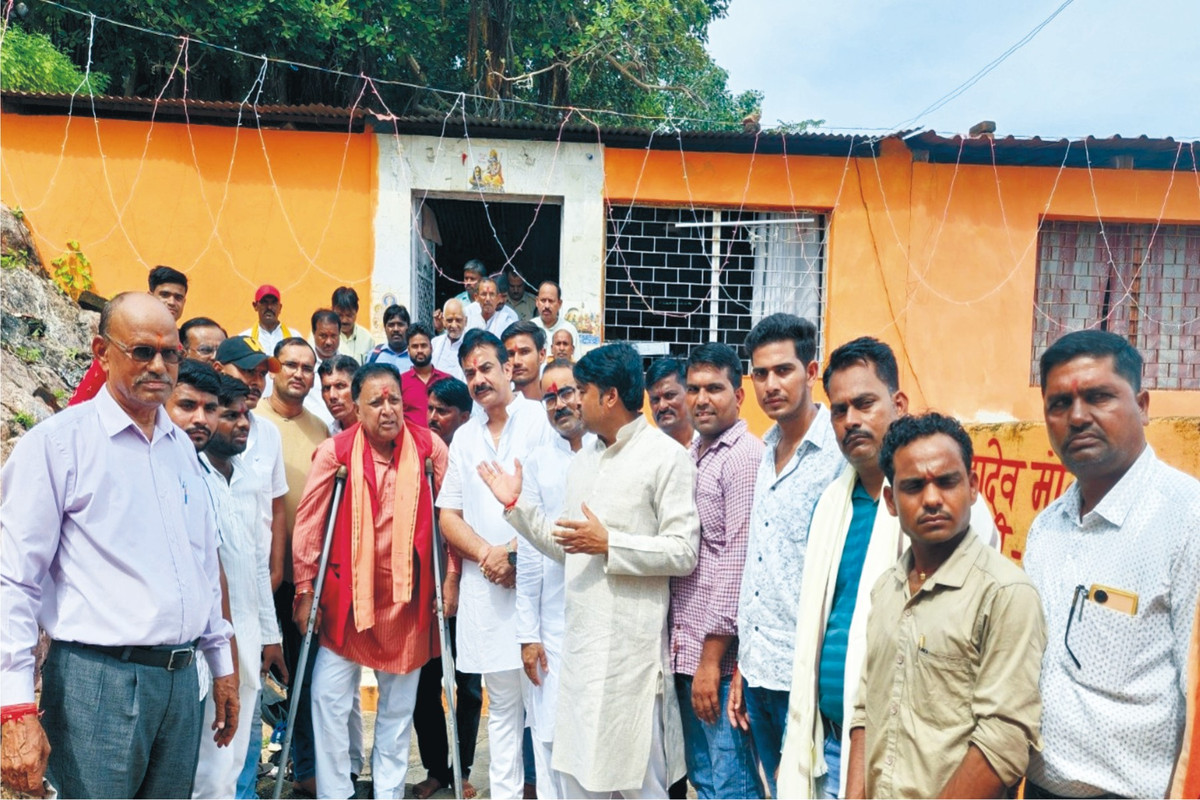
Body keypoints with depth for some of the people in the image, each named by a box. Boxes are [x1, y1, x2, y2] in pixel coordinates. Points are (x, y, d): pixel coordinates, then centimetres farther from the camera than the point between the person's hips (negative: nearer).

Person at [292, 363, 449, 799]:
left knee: (399, 706, 13)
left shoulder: (430, 448, -5)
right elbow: (308, 523, -5)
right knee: (330, 699, 2)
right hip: (347, 595, -1)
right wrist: (305, 591, -4)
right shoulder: (335, 451, -9)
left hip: (407, 597, 1)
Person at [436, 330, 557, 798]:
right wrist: (488, 554, -5)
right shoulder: (465, 437, 14)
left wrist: (513, 552, -12)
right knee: (502, 703, 13)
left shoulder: (543, 421, -2)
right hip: (484, 586, 5)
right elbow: (449, 516, 11)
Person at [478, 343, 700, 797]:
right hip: (580, 640, 7)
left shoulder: (666, 457, -8)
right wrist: (517, 504, 11)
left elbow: (684, 552, -14)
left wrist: (609, 544, -17)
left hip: (633, 644, -7)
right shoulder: (581, 462, 15)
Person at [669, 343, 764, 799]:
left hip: (718, 654, -8)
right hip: (686, 648, 8)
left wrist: (712, 658, -18)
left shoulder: (744, 456, -12)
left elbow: (737, 562, -17)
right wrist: (684, 648, 11)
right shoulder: (693, 456, 13)